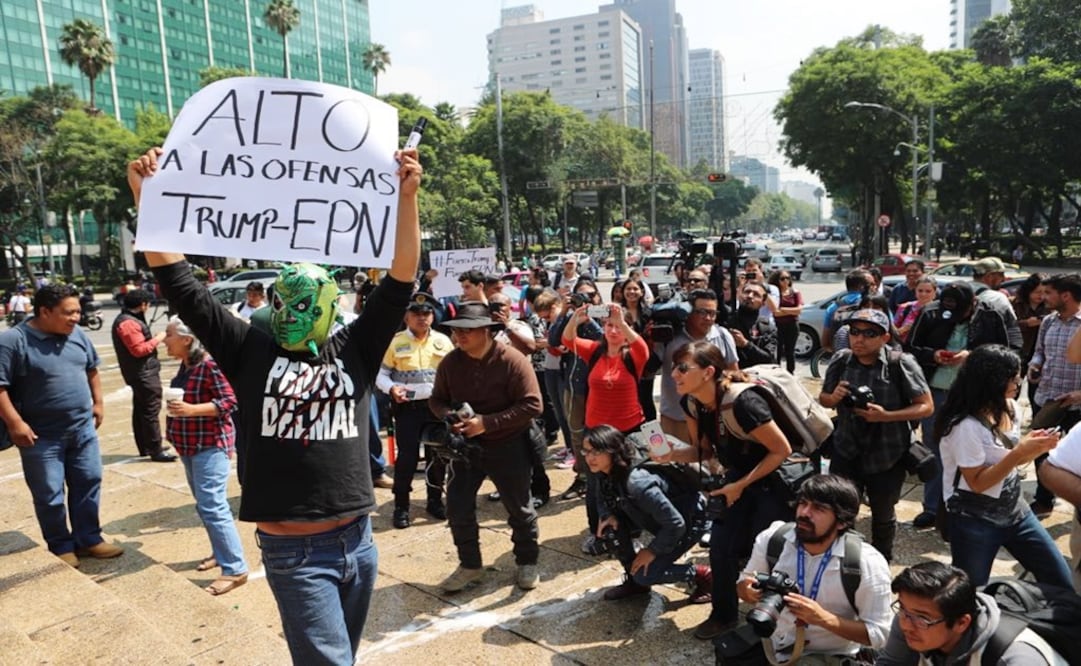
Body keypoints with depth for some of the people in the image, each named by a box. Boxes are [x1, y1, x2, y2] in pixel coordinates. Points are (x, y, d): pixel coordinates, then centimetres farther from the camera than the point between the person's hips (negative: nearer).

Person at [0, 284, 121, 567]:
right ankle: (61, 547, 22)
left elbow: (91, 369, 16)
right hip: (42, 436, -5)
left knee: (88, 483, 11)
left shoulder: (77, 334, 2)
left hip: (83, 428, 5)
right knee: (50, 496, 6)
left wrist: (98, 402, 12)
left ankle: (89, 539, 25)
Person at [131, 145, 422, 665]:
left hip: (358, 540, 3)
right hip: (293, 550, -3)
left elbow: (400, 280, -6)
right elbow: (179, 283, -4)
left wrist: (407, 195, -15)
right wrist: (147, 196, -10)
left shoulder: (354, 350, 2)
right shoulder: (251, 350, 0)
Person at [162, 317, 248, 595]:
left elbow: (230, 401, -21)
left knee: (212, 506, -10)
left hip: (211, 445, -10)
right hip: (190, 445, 10)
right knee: (204, 504, 17)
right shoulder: (185, 365, 8)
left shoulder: (210, 365, -20)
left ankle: (235, 569, -4)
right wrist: (176, 408, 10)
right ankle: (221, 552, 33)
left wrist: (192, 410, -28)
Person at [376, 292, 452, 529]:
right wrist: (391, 388, -19)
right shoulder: (395, 341, -4)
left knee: (438, 454, 10)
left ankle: (435, 500, 28)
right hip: (406, 407, -3)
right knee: (407, 456, -2)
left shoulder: (443, 341, 4)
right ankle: (401, 506, 12)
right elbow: (381, 373, -1)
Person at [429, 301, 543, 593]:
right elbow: (437, 400, 7)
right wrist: (449, 416, -18)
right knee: (457, 507, 5)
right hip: (465, 444, 4)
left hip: (508, 446, -3)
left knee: (519, 508, 11)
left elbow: (532, 405, -22)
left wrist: (487, 422, -26)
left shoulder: (512, 360, -19)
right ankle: (470, 564, 26)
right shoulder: (450, 362, -5)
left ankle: (527, 562, 33)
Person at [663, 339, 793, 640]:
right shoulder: (692, 403, -12)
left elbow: (782, 450, -24)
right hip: (739, 474, 6)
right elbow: (704, 451, 1)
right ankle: (724, 615, 24)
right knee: (721, 546, 2)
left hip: (776, 479, -6)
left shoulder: (742, 402, -34)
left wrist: (740, 486, -19)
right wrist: (673, 454, -20)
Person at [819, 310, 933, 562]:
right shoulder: (841, 360, -7)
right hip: (846, 453, 2)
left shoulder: (901, 364, -17)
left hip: (888, 457, -1)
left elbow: (926, 406, -12)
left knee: (883, 516, 19)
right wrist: (834, 397, -17)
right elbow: (823, 399, 6)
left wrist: (885, 416, -25)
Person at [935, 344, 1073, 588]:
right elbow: (978, 483, -21)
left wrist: (1035, 447, -9)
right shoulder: (966, 426, -26)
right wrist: (1020, 452, -25)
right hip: (974, 522, -7)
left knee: (1061, 582, 13)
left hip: (1015, 511, 7)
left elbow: (1008, 461, 11)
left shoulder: (1009, 408, -1)